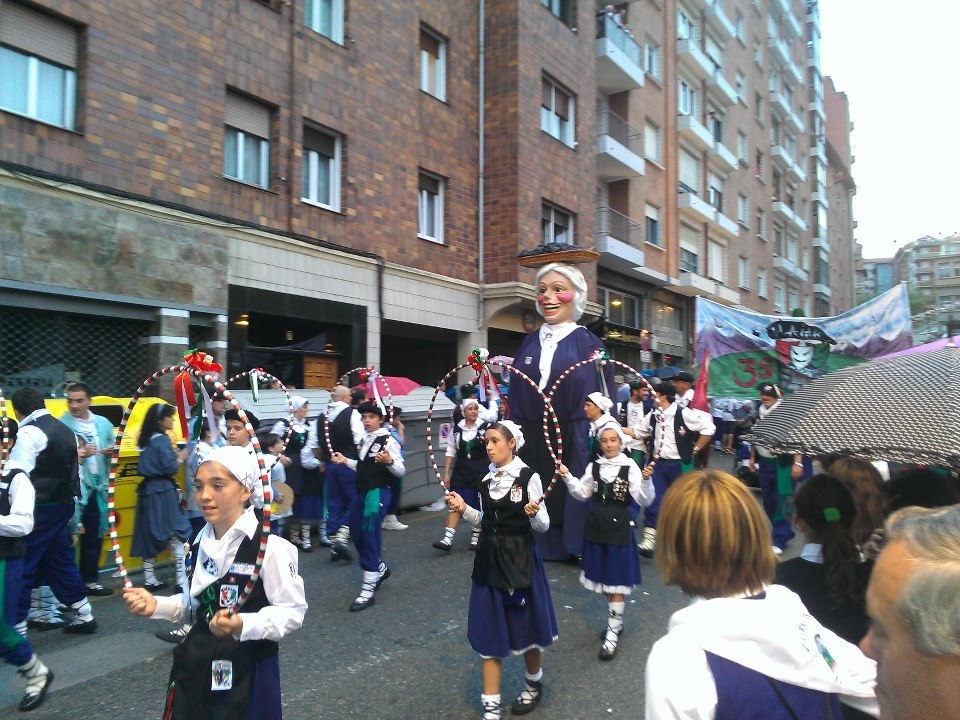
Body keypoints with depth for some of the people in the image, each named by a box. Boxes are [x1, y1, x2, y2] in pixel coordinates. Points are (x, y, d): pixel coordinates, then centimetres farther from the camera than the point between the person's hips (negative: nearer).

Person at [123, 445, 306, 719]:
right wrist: (157, 606, -1)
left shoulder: (270, 546, -21)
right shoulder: (201, 542, 4)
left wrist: (243, 626, -31)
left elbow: (292, 610, -18)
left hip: (247, 671, -6)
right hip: (196, 665, 7)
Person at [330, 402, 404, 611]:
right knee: (357, 534, 16)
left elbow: (401, 471, -15)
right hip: (361, 491, 9)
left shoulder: (388, 440, -12)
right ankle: (380, 569, 39)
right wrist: (346, 461, 19)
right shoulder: (364, 440, 13)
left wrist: (389, 461, -33)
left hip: (378, 492, -9)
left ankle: (368, 591, 2)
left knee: (370, 538, -7)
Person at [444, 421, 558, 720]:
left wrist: (534, 514, -31)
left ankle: (533, 685, 40)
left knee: (524, 624, 13)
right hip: (489, 558, 5)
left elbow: (543, 525, -10)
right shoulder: (486, 479, 4)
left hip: (519, 558, -4)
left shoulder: (528, 477, -13)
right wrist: (465, 510, -4)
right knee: (488, 630, 5)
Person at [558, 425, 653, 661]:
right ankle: (616, 621, 36)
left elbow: (644, 501, -15)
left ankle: (612, 632, 12)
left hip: (619, 528, -5)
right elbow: (582, 493, 11)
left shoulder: (630, 467, -11)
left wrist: (646, 480, -31)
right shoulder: (594, 467, 3)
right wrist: (567, 477, -1)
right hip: (597, 527, 5)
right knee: (603, 579, 17)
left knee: (616, 582, 1)